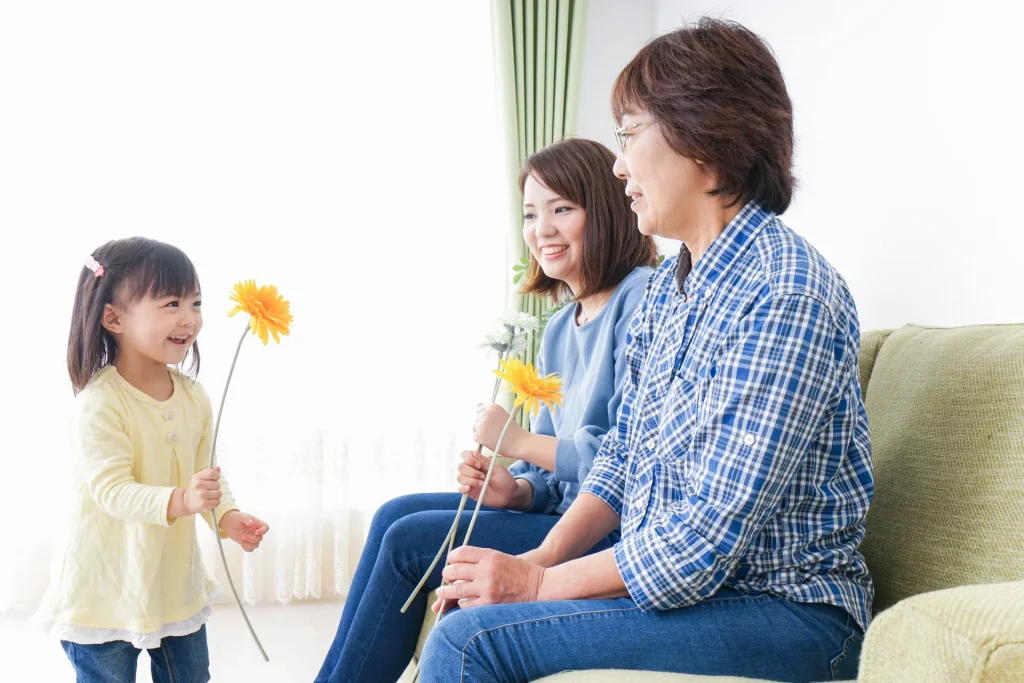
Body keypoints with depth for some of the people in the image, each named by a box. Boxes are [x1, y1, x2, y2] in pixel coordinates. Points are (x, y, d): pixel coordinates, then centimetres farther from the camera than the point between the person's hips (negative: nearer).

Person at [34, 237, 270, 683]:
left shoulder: (192, 394, -1)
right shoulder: (100, 400, -23)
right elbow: (110, 487, -28)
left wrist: (227, 516, -11)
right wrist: (180, 501, -41)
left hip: (176, 583, 7)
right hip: (106, 590, -6)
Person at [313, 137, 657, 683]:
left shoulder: (644, 298, -14)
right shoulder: (559, 329, 14)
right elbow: (550, 474, 14)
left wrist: (517, 440, -12)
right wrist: (513, 490, -9)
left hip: (618, 532, -9)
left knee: (410, 542, -11)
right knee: (396, 515, 2)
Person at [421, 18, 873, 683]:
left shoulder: (784, 294, -22)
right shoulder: (668, 285, 10)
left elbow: (707, 544, -24)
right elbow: (622, 455, 13)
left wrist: (538, 584, -15)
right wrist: (542, 558, -4)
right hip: (663, 577, 8)